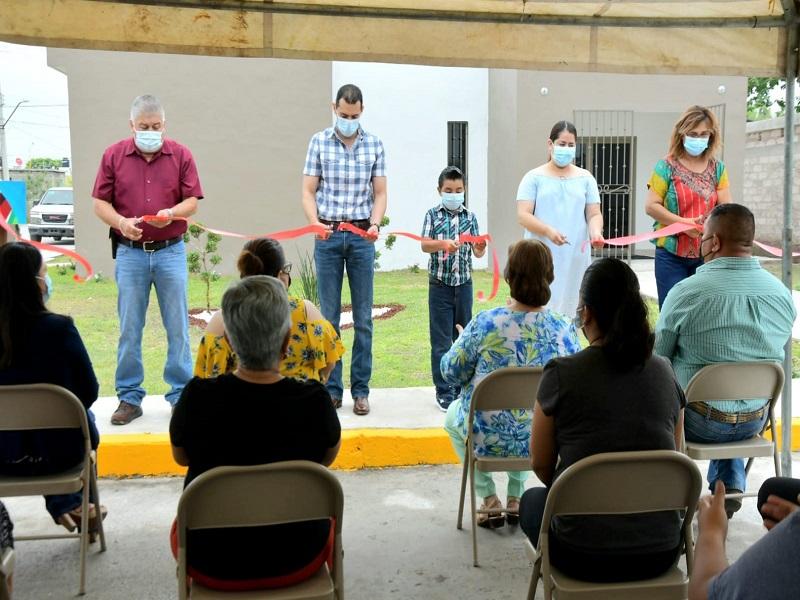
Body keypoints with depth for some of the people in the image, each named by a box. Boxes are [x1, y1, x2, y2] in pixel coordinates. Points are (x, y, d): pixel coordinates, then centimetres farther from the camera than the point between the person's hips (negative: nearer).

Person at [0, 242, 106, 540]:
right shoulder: (58, 328, -22)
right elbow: (89, 392, -11)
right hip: (59, 450, -3)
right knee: (84, 416, 31)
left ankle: (63, 505, 41)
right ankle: (69, 503, 44)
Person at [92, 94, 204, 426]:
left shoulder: (181, 155, 4)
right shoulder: (113, 155, 4)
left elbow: (192, 200, 2)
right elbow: (100, 203, 4)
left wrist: (172, 213, -18)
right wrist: (121, 222, -15)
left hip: (171, 251, 0)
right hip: (129, 252, 0)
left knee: (178, 327, 3)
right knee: (129, 329, 5)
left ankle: (181, 395, 13)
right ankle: (129, 397, 14)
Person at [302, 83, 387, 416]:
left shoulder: (374, 144, 6)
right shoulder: (319, 142, 4)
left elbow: (380, 193, 6)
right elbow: (308, 192, 2)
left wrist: (375, 224, -12)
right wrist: (315, 223, -16)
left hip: (362, 236, 1)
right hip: (328, 235, 0)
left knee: (363, 317, 3)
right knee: (330, 316, 4)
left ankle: (361, 389, 12)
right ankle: (331, 388, 13)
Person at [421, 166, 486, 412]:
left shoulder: (470, 216, 5)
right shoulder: (433, 214, 0)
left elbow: (477, 252, 1)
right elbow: (425, 244, -10)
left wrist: (481, 247, -22)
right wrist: (445, 244, -28)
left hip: (464, 283, 3)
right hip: (439, 284, -3)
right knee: (441, 340, 0)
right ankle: (444, 392, 8)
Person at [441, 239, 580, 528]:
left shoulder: (485, 323, -20)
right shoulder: (564, 328, -12)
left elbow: (452, 373, -8)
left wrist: (462, 342, 13)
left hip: (489, 441, -3)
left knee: (453, 413, 31)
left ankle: (489, 499, 23)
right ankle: (516, 498, 35)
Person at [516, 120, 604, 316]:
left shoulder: (585, 178, 13)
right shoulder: (534, 178, 4)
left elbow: (594, 214, 10)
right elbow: (523, 216, -5)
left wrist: (596, 232, -13)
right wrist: (548, 231, -21)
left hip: (576, 258, 3)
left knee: (571, 310, 1)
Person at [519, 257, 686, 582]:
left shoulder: (560, 375, -13)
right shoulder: (664, 373, -2)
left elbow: (541, 464, -1)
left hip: (585, 556, -3)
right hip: (660, 554, 4)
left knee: (532, 500, 29)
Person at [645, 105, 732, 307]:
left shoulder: (717, 168, 8)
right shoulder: (667, 166, -2)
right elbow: (651, 206, -8)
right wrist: (683, 223, -16)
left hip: (707, 254, 3)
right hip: (672, 253, -3)